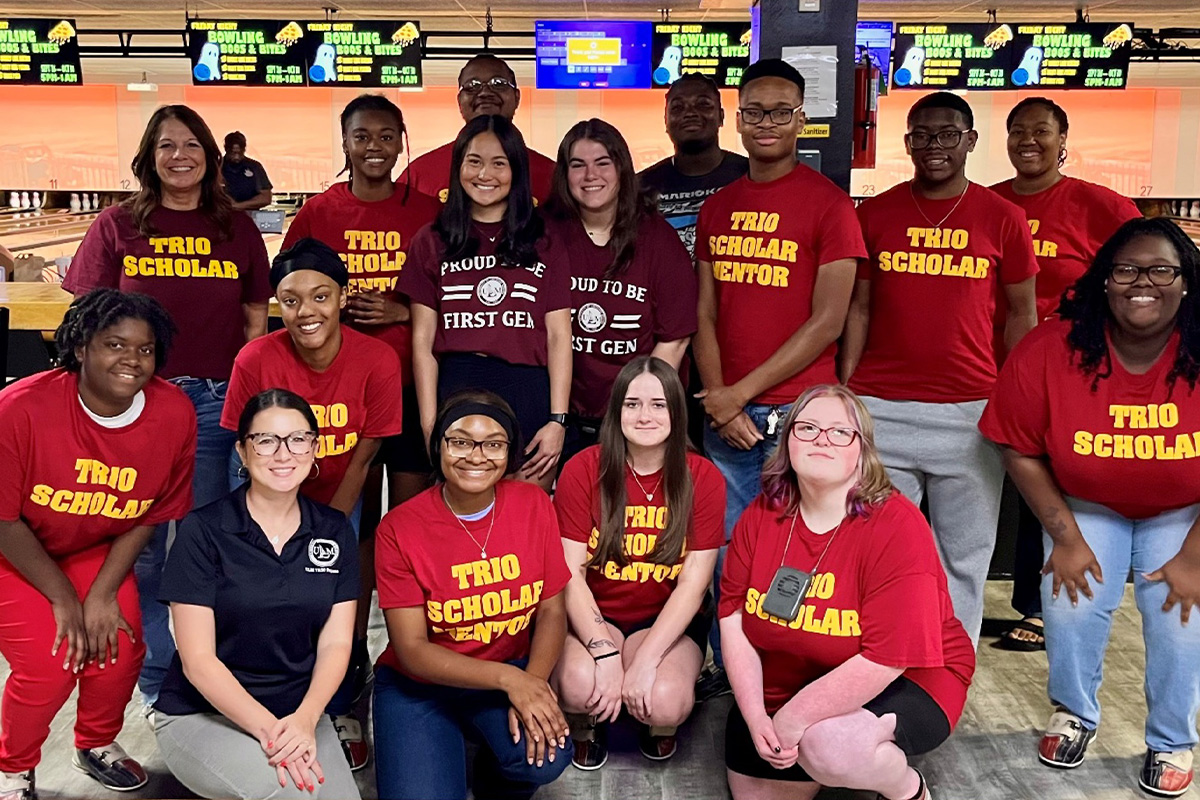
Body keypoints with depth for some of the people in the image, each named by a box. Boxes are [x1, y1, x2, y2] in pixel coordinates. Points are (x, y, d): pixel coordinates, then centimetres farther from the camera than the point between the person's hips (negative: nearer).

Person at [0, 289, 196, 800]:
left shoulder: (174, 414, -18)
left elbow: (151, 515, -7)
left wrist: (103, 593, -13)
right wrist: (63, 599, -15)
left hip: (97, 552, 3)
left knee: (120, 652, -11)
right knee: (48, 666, -15)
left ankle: (96, 745, 23)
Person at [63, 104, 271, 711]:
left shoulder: (237, 229, 7)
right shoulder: (118, 225, 3)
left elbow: (256, 320, 9)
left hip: (215, 402, 1)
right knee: (142, 543, 5)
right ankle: (156, 678, 22)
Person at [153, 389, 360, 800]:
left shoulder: (334, 531, 2)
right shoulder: (202, 531, -9)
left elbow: (335, 643, 0)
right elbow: (197, 659, -12)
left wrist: (303, 719, -18)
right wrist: (269, 729, -23)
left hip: (299, 713, 4)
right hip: (200, 714, -4)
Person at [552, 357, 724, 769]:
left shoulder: (704, 478, -7)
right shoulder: (582, 470, -9)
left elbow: (694, 581, -10)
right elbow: (571, 572, -11)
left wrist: (645, 660, -20)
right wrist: (605, 653, -22)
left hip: (669, 620, 0)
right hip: (593, 615, 0)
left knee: (666, 702, -28)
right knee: (579, 684, -30)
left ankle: (660, 726, 12)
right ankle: (586, 726, 9)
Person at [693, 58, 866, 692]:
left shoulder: (828, 203, -4)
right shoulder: (717, 208, 12)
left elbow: (828, 322, -10)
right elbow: (705, 315, 10)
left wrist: (742, 392, -11)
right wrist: (718, 400, -3)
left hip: (798, 413, -4)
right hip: (724, 418, 5)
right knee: (726, 554, 12)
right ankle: (727, 673, 29)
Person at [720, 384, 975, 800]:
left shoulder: (897, 527, -24)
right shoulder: (763, 515, -7)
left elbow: (887, 658, -28)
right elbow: (734, 614, -5)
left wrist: (789, 722, -25)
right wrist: (756, 717, -15)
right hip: (785, 682, 6)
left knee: (828, 745, -35)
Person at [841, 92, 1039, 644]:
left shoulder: (1003, 219, 5)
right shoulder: (874, 214, 7)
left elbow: (1021, 314, 10)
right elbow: (859, 307, 9)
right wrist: (843, 389, 1)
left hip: (972, 410, 0)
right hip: (880, 408, 0)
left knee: (964, 556, 9)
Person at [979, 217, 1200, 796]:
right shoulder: (1051, 351, -25)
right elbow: (1020, 450, -13)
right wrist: (1066, 538, -12)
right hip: (1085, 505, 0)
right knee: (1071, 605, -11)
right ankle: (1074, 715, 19)